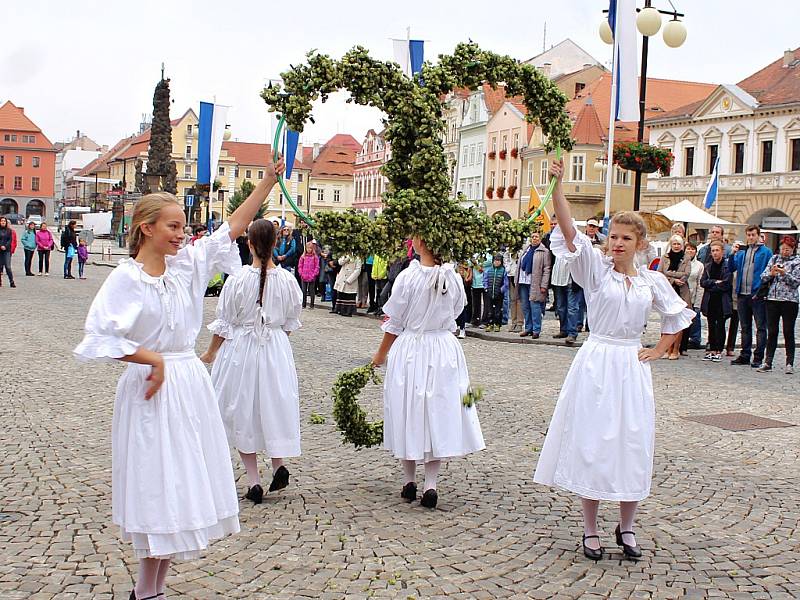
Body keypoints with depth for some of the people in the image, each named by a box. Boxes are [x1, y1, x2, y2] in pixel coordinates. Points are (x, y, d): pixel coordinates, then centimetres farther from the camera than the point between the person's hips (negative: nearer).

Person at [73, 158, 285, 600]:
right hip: (154, 388, -6)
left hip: (190, 383, 6)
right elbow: (100, 337, -17)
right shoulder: (126, 278, -10)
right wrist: (152, 358, -15)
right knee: (158, 485, -1)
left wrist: (269, 180, 5)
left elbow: (234, 226, 8)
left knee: (182, 487, 10)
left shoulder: (187, 263, 6)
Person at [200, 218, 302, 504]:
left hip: (240, 349, -2)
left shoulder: (237, 279, -15)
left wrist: (211, 352, 9)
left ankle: (253, 479, 12)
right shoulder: (287, 280, -7)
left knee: (242, 409, 11)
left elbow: (223, 323, -6)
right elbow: (291, 322, 5)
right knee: (274, 405, 19)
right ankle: (279, 463, 5)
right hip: (276, 349, 2)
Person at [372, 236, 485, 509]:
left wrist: (381, 354, 7)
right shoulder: (454, 279, -5)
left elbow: (394, 323, -7)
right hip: (445, 350, 3)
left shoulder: (408, 277, -14)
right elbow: (456, 311, 8)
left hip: (410, 350, -2)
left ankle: (409, 481, 20)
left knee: (410, 412, 10)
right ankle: (430, 484, 6)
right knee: (438, 412, 9)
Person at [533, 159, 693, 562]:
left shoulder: (652, 280, 6)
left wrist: (659, 350, 11)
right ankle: (590, 530, 13)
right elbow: (569, 231, -17)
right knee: (591, 443, 1)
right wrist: (557, 185, -27)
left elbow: (677, 315, 23)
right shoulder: (596, 269, -3)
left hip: (631, 366, 3)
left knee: (632, 446, 6)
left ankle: (626, 528, 22)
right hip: (596, 363, -3)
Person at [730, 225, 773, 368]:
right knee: (745, 327, 13)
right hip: (742, 295, 5)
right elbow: (731, 268, 9)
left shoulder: (766, 252, -2)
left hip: (758, 296, -5)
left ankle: (758, 358, 1)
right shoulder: (741, 252, 14)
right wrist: (732, 254, -7)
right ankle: (745, 355, 20)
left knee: (761, 327, -2)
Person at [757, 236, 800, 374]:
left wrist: (785, 273, -19)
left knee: (788, 332, 1)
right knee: (771, 332, 4)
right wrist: (771, 273, -11)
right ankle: (767, 363, 7)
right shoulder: (774, 259, 12)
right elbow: (763, 278, 8)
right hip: (772, 299, 3)